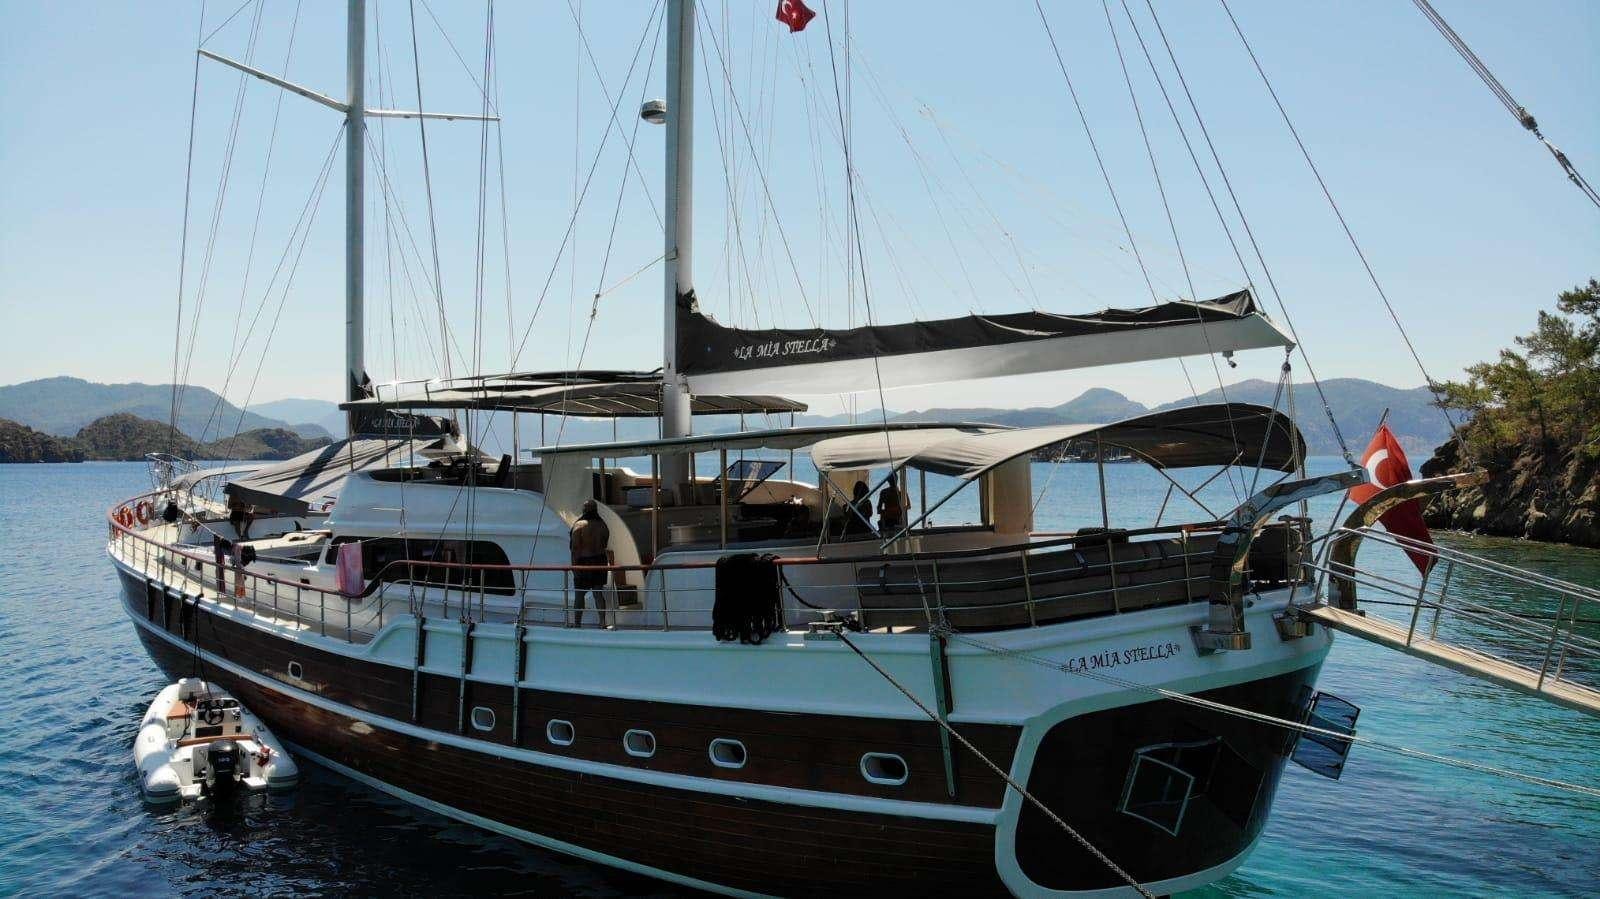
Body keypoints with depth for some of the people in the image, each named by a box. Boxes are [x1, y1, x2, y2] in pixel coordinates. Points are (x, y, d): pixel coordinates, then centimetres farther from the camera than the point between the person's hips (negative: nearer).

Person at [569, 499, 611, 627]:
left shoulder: (579, 525, -12)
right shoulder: (603, 526, 2)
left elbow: (575, 548, -14)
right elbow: (604, 545, 9)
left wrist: (574, 565, -12)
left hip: (583, 561, -4)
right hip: (600, 560, 4)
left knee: (579, 594, 6)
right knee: (598, 593, 8)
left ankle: (578, 623, 11)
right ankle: (602, 621, 1)